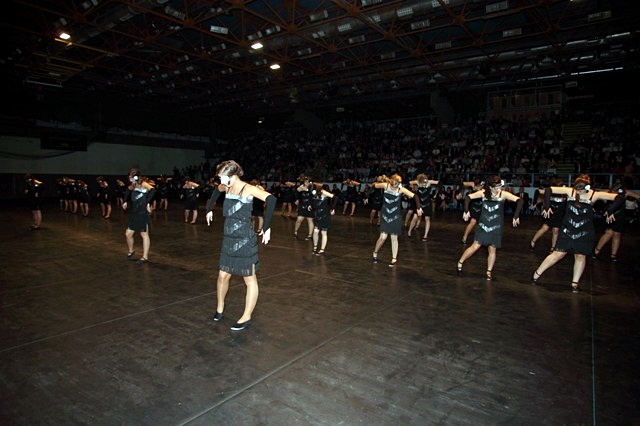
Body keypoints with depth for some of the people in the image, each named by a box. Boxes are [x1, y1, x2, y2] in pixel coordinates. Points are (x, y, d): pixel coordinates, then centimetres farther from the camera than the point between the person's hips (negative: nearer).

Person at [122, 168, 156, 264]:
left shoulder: (143, 184, -13)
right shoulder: (133, 186, 11)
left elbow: (152, 190, -32)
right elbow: (128, 190, 33)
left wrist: (148, 203, -32)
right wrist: (125, 201, 22)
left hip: (143, 214, -7)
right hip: (134, 214, 7)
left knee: (144, 234, 1)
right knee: (128, 234, 8)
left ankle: (145, 257, 8)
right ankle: (131, 251, 33)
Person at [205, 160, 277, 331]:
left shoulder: (248, 189, -16)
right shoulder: (226, 187, 6)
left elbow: (271, 199, -31)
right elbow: (216, 191, 31)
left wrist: (266, 227, -30)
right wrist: (209, 209, 27)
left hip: (245, 241, -7)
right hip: (229, 240, 7)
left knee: (250, 280, 6)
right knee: (223, 276, 14)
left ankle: (246, 317, 17)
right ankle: (220, 308, 36)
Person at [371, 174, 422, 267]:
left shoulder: (401, 189, -14)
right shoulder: (385, 185, -10)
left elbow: (414, 196, -18)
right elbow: (374, 185, 6)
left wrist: (419, 207, -26)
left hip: (396, 216, -1)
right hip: (385, 215, 1)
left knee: (394, 238, 3)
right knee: (383, 237, -3)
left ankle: (394, 259, 16)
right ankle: (375, 253, 21)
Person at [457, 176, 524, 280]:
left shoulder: (503, 194, -10)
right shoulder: (484, 193, -7)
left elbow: (520, 200, -17)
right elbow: (468, 197, -2)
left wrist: (516, 216, -22)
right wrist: (466, 211, -12)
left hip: (496, 227, 0)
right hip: (483, 225, 0)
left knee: (492, 249, 7)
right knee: (475, 246, -5)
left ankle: (489, 272, 22)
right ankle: (460, 263, 14)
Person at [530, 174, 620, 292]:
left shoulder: (594, 195, -9)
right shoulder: (570, 191, -9)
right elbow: (549, 190, -8)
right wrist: (547, 206, -10)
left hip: (584, 233, 1)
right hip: (567, 230, -1)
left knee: (580, 256, 7)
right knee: (558, 254, -2)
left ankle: (574, 284, 18)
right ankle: (536, 275, 7)